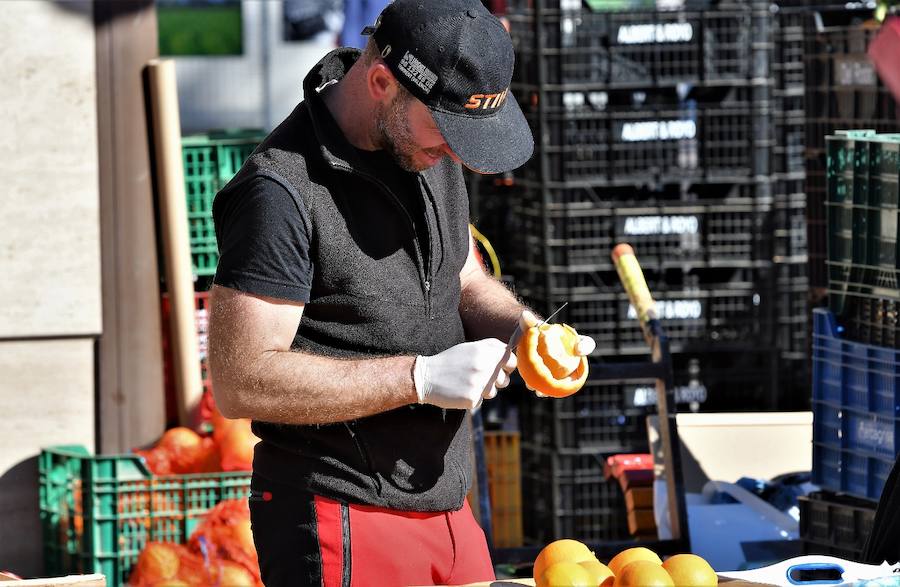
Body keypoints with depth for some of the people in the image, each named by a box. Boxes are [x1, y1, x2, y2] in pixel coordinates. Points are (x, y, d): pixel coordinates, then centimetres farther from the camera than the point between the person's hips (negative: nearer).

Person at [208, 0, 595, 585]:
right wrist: (422, 377, -23)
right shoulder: (280, 191, -19)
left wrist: (520, 327, -3)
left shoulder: (427, 146, 7)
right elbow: (241, 382, -23)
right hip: (341, 529, -8)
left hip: (446, 510, 8)